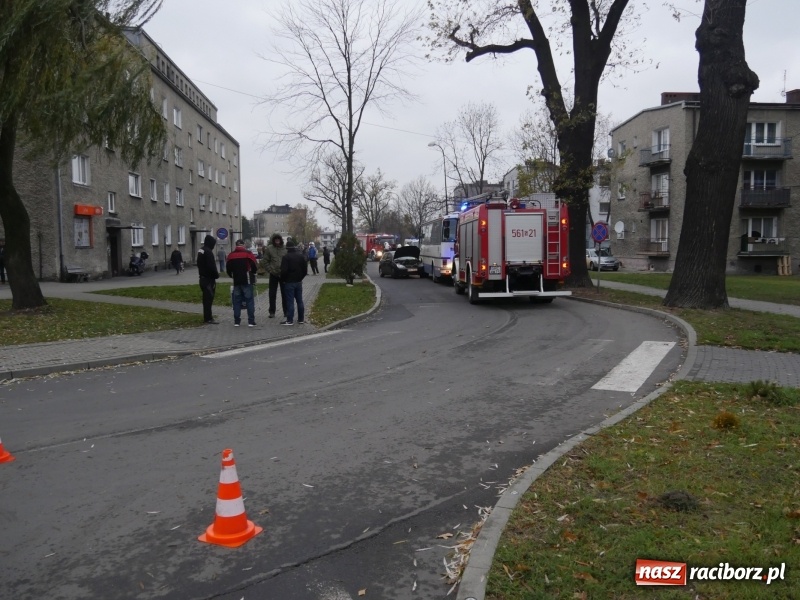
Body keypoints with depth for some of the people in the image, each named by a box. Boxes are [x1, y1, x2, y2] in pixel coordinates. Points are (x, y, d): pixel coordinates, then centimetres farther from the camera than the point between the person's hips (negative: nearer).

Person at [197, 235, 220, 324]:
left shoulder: (201, 250, 13)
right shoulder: (208, 252, -17)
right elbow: (211, 266, -22)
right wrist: (217, 275, -6)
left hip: (203, 277, 10)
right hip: (209, 278, -10)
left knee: (207, 297, 16)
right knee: (209, 297, -6)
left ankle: (207, 316, 23)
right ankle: (208, 318, -3)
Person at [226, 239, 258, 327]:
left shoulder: (231, 255, 5)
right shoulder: (248, 254, -7)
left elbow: (228, 269, 8)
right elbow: (255, 266, -9)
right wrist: (253, 273, 11)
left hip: (236, 281, 4)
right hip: (247, 281, -4)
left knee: (237, 301, 10)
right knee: (249, 300, 0)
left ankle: (236, 321, 9)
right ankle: (251, 321, -3)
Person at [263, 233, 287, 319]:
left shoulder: (285, 249, -2)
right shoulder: (269, 249, -2)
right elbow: (266, 261, 1)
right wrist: (270, 270, -8)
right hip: (273, 275, 0)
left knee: (284, 294, 7)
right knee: (272, 294, 6)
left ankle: (286, 312, 15)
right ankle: (272, 312, 13)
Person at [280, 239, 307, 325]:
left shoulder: (286, 257, -12)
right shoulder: (300, 256, 6)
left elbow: (284, 270, -18)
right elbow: (305, 269, 8)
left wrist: (282, 279, -3)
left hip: (289, 282, -5)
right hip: (298, 282, 5)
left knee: (290, 301, -4)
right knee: (300, 301, 10)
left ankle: (290, 320, -3)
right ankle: (301, 319, 15)